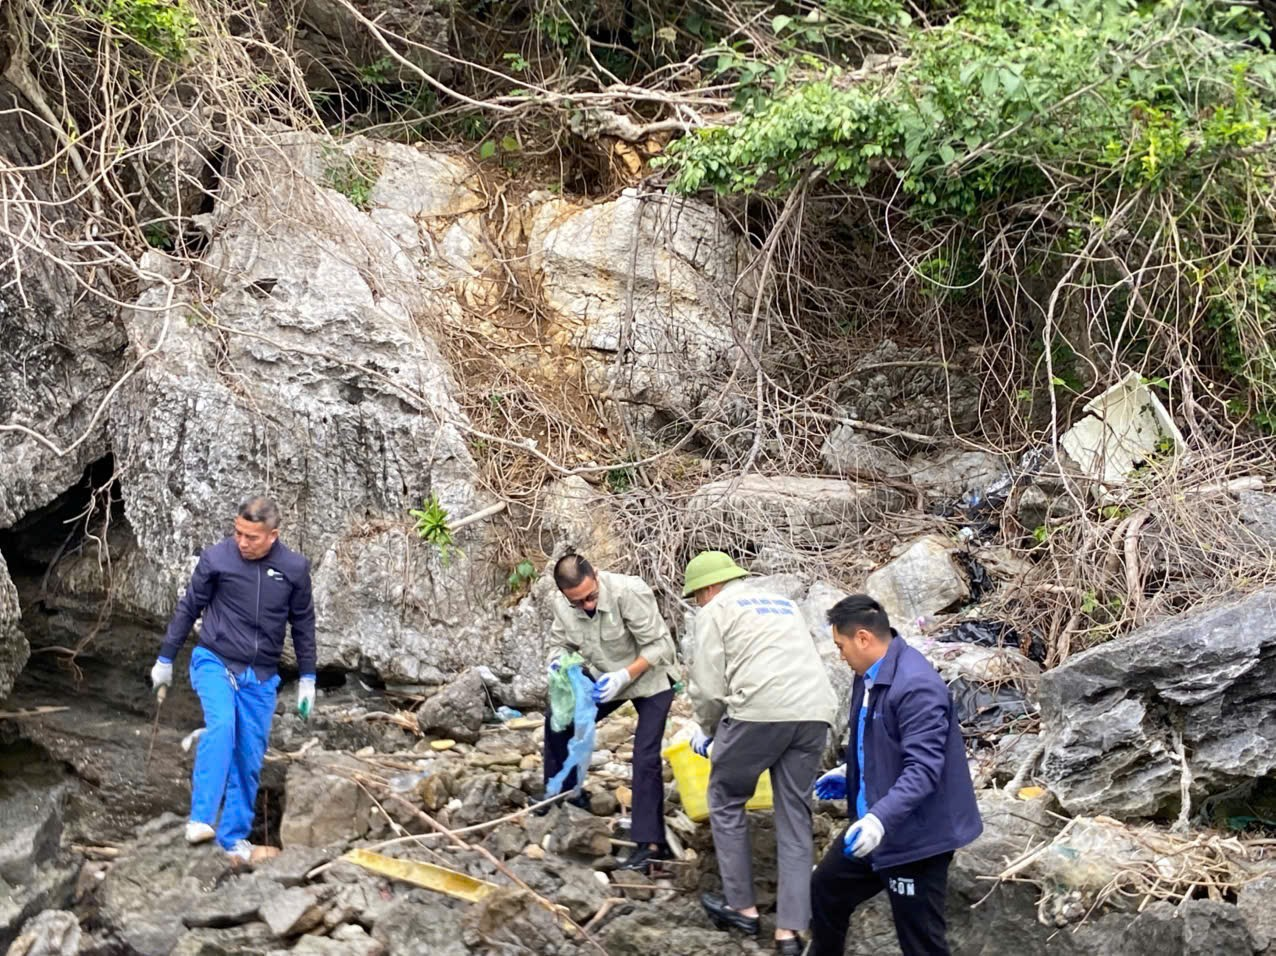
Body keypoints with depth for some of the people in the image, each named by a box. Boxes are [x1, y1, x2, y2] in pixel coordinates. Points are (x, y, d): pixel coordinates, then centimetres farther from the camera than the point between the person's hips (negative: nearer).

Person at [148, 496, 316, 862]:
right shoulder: (216, 558, -10)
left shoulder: (295, 568, -4)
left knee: (249, 760, 4)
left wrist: (307, 678, 11)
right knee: (221, 725, -29)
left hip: (261, 676, 3)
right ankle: (200, 820, -31)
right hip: (215, 661, -3)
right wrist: (165, 659, 8)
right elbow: (187, 609, 3)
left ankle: (234, 837, 17)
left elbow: (303, 623, 9)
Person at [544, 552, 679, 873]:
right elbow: (559, 644, 0)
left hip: (651, 678, -6)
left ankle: (650, 843, -11)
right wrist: (558, 662, -23)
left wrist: (624, 676, -38)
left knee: (645, 757, -15)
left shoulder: (629, 592, -33)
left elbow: (658, 645, -28)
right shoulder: (562, 605, -16)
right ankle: (565, 791, 24)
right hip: (606, 680, 6)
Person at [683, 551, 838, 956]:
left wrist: (708, 730, 21)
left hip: (761, 710, -6)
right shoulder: (783, 603, 31)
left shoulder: (716, 611, 10)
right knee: (795, 817, 10)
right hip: (814, 712, 6)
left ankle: (741, 906, 20)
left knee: (726, 802, 16)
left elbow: (708, 686, 3)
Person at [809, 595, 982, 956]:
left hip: (915, 835, -10)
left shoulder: (917, 686, -25)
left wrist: (881, 818, -40)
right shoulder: (871, 676, 7)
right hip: (874, 825, 10)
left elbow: (923, 768, -31)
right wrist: (851, 775, 31)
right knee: (825, 890, 23)